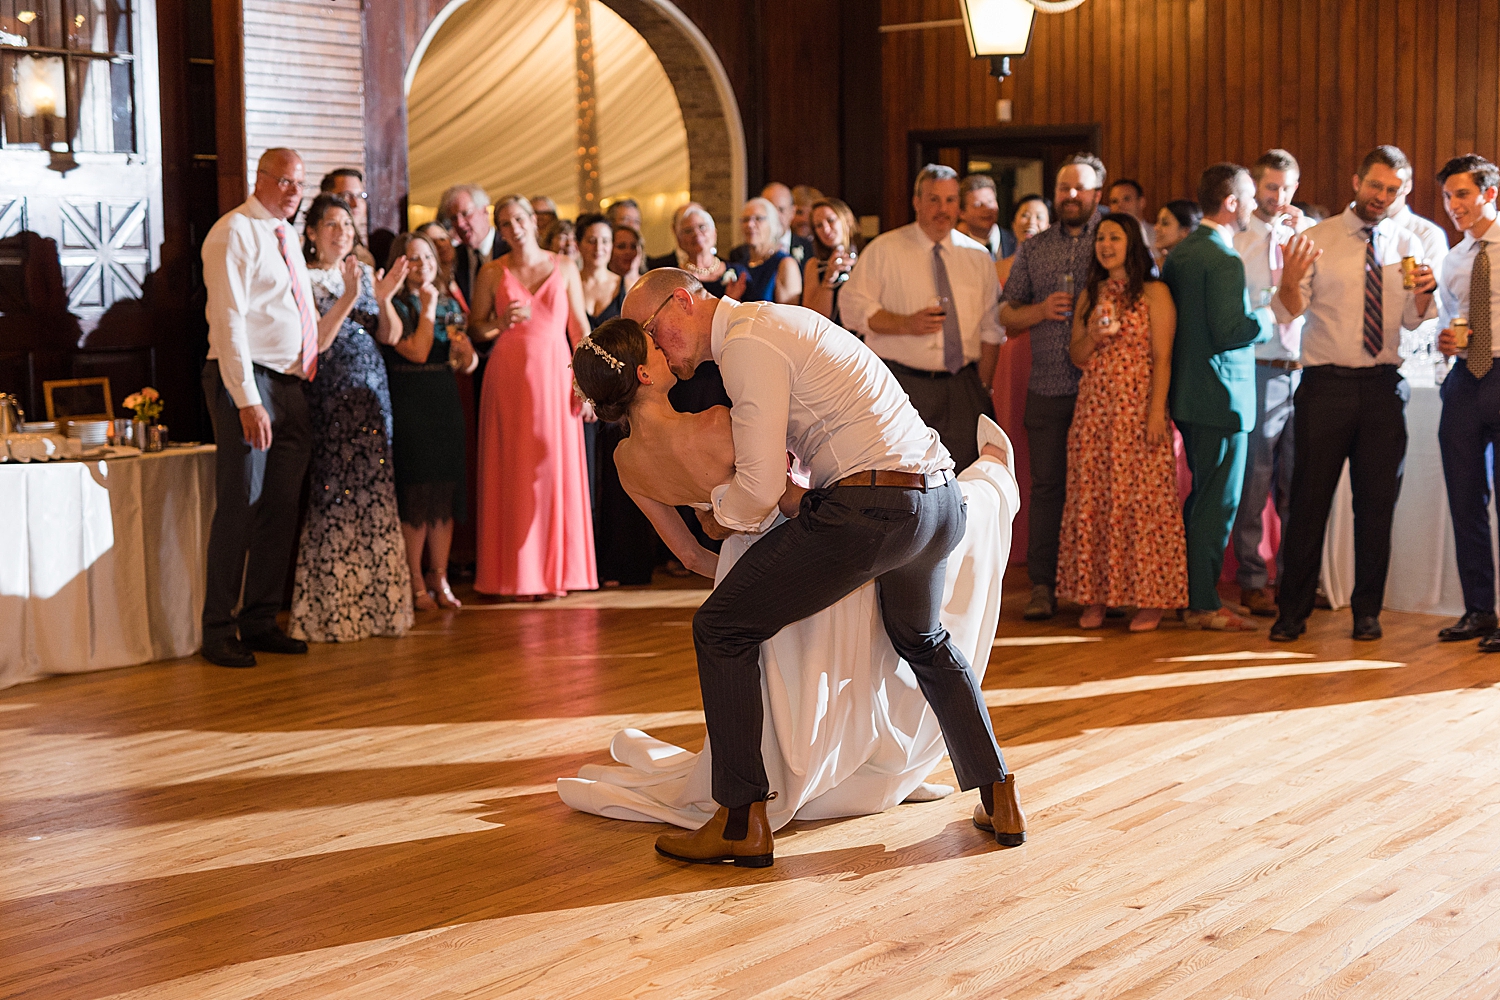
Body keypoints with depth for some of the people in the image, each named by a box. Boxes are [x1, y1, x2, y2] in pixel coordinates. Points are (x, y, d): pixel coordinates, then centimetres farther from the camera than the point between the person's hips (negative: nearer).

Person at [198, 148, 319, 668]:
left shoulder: (288, 236, 19)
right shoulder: (234, 232, -7)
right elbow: (228, 321, -15)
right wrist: (248, 400, -20)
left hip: (291, 386, 8)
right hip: (247, 382, -8)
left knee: (281, 507, 9)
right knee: (241, 506, -8)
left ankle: (260, 621, 18)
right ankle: (218, 631, 0)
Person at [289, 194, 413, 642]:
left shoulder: (365, 273, 13)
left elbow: (391, 336, 9)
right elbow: (316, 341, -12)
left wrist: (384, 299, -9)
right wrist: (349, 298, -20)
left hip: (373, 396, 5)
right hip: (329, 399, -5)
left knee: (376, 495, 3)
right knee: (334, 498, -6)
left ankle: (375, 601, 8)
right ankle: (332, 610, -1)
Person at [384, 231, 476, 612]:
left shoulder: (449, 305, 13)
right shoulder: (394, 306, -5)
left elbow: (464, 365, 16)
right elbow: (417, 352, -18)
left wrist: (466, 354, -6)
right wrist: (428, 307, -11)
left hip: (446, 403, 6)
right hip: (408, 405, -6)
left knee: (446, 494, 6)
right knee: (415, 494, -5)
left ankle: (440, 577, 14)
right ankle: (415, 582, 2)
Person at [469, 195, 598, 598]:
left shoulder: (564, 267, 6)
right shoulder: (492, 272, 5)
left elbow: (580, 327, 5)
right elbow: (474, 327, 8)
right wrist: (501, 323, -13)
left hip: (554, 375, 0)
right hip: (510, 378, 0)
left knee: (557, 469, 0)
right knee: (514, 471, -1)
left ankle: (557, 570, 9)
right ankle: (518, 574, 4)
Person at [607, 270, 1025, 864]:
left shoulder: (747, 343, -9)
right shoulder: (773, 321, 22)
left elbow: (760, 488, -13)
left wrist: (720, 514, 7)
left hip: (869, 511, -10)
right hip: (942, 502, 10)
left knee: (723, 628, 1)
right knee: (923, 641, 34)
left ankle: (742, 822, 2)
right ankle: (1000, 800, 34)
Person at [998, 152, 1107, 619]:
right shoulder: (1032, 249, 14)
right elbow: (1006, 314, 14)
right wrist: (1041, 310, -6)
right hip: (1048, 386, 2)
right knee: (1046, 484, 3)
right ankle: (1042, 585, 8)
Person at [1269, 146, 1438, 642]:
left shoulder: (1407, 245, 10)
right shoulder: (1315, 240, 1)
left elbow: (1413, 321, 7)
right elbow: (1287, 314, -7)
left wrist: (1424, 292, -14)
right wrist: (1290, 280, -28)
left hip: (1384, 386, 3)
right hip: (1326, 383, -2)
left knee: (1378, 500, 5)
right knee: (1310, 499, -1)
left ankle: (1367, 610, 16)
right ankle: (1293, 611, 9)